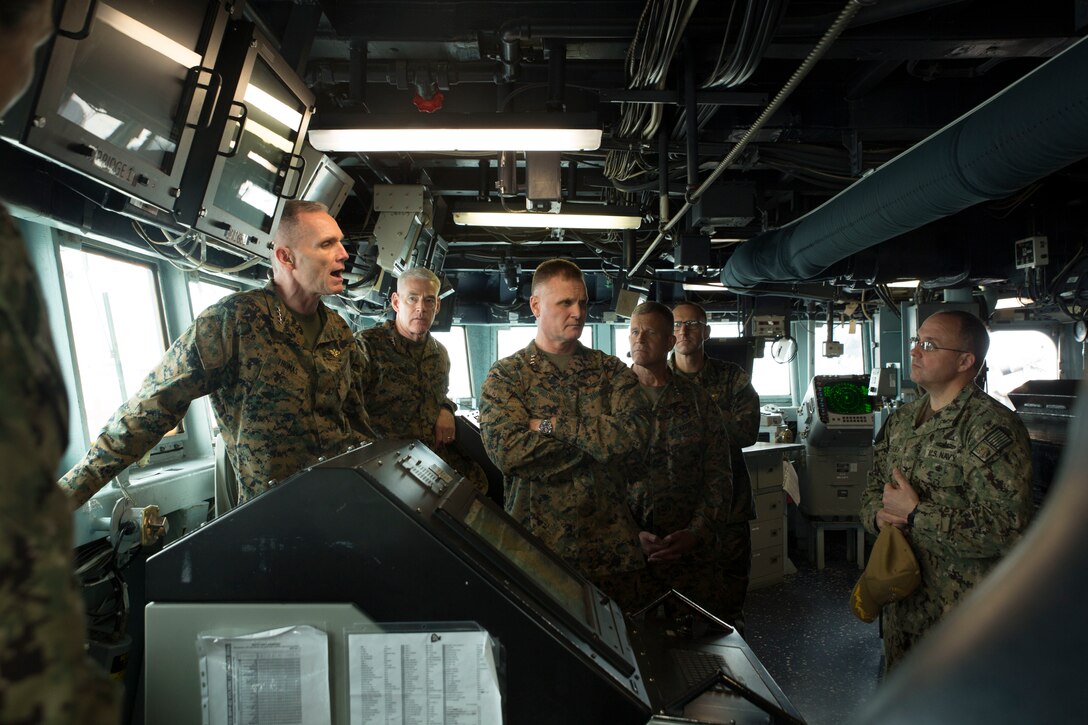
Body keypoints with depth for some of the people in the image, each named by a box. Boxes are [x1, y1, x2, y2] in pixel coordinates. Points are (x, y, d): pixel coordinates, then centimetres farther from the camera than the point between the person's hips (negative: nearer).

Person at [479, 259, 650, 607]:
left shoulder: (611, 370, 8)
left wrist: (553, 425, -13)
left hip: (609, 545, 3)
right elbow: (507, 451, -16)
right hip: (536, 543, -2)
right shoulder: (506, 376, 0)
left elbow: (635, 431, -11)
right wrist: (598, 436, -11)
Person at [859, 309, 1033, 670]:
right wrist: (879, 514, -8)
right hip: (901, 600, 7)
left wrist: (915, 515, -23)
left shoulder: (994, 428, -18)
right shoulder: (901, 420, 8)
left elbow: (1007, 528, -26)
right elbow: (873, 486, 15)